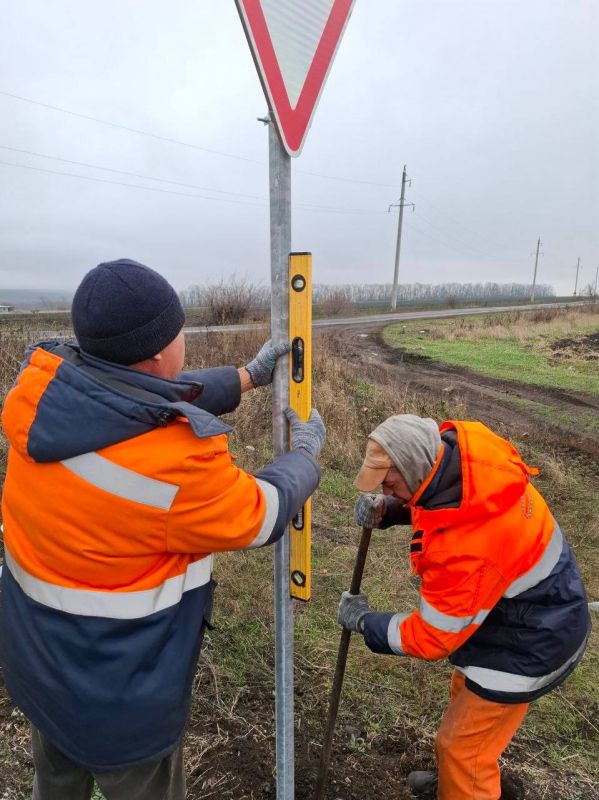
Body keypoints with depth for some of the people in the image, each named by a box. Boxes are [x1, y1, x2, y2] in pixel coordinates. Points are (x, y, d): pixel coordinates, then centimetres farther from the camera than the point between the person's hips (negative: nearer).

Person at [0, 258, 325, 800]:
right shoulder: (179, 460, -35)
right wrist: (306, 453, 2)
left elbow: (158, 403, -2)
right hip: (119, 690, -6)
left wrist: (248, 376, 7)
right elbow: (264, 516, -16)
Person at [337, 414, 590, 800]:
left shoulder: (466, 548, -42)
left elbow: (432, 638, -26)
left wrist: (362, 620, -11)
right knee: (466, 695, 28)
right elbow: (433, 494, 3)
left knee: (462, 746, 7)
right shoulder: (461, 443, -21)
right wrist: (386, 508, -16)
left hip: (530, 642, -9)